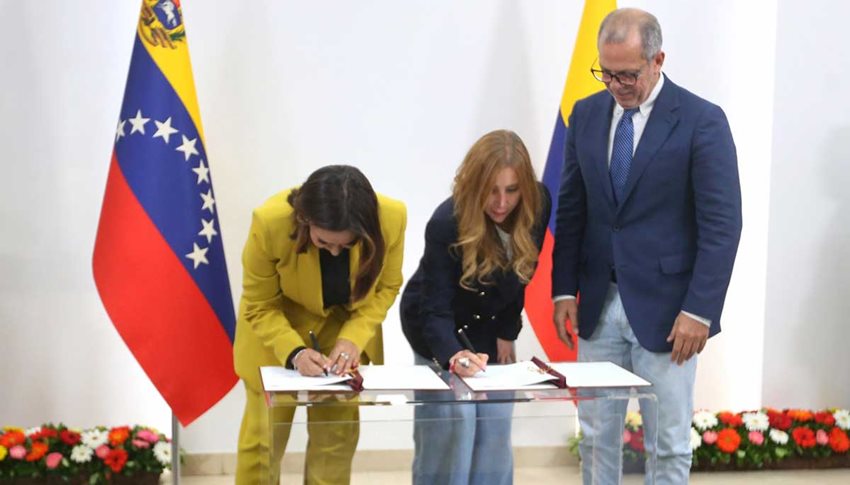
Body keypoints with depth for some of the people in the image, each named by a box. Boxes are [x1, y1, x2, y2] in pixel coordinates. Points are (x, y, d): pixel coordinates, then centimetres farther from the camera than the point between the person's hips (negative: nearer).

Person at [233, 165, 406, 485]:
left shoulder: (391, 218, -30)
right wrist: (293, 351, -33)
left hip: (345, 331, 2)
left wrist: (353, 338, -23)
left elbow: (386, 287, -9)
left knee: (338, 436, 5)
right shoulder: (271, 222, -35)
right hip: (275, 335, -2)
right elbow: (260, 306, -18)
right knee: (265, 436, 7)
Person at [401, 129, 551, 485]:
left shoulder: (538, 205, -20)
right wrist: (454, 356, -49)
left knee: (495, 426, 1)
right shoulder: (446, 223, -32)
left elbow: (520, 273, -4)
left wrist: (507, 333, -3)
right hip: (440, 329, -4)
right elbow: (435, 310, -32)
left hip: (490, 326, 4)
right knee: (451, 423, -12)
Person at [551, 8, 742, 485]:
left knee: (669, 443, 4)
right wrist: (565, 289, 4)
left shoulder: (702, 120, -9)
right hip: (598, 305, 4)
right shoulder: (587, 114, 6)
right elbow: (571, 209, 10)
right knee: (596, 435, 9)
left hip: (664, 308, -4)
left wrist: (699, 310, -15)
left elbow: (722, 224, -11)